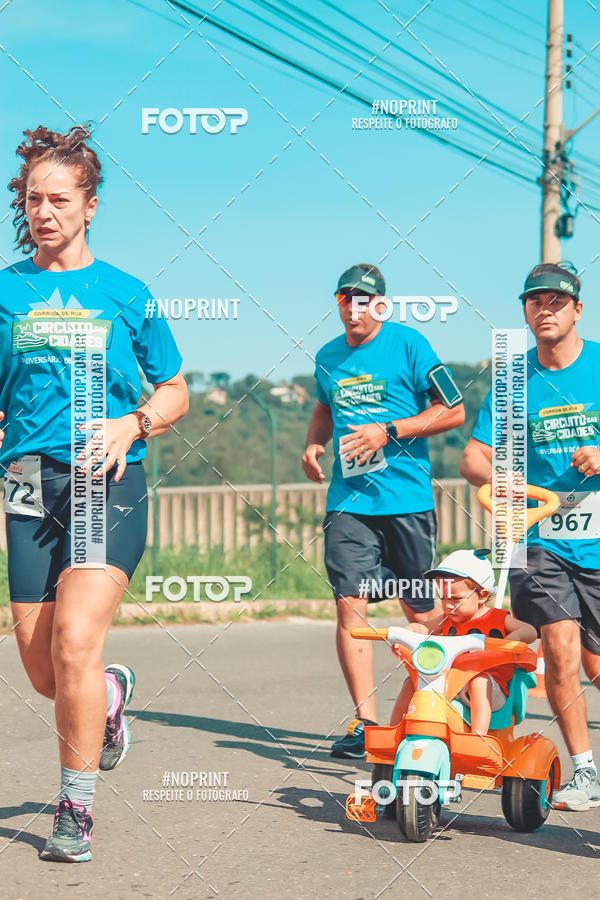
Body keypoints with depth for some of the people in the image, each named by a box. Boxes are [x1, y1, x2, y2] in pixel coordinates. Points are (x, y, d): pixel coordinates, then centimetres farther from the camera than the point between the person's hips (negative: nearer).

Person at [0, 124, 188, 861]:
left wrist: (130, 426, -5)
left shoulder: (123, 294, 7)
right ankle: (112, 692, 41)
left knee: (75, 636, -20)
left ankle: (75, 810, -6)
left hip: (109, 481, -2)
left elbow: (174, 392, 13)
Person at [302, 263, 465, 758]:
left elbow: (454, 411, -4)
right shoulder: (327, 357, 12)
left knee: (420, 612, 5)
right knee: (350, 606, -9)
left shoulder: (408, 343, -3)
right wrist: (313, 444, 11)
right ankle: (365, 720, -2)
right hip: (349, 500, 3)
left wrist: (388, 432, -12)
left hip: (407, 498, -3)